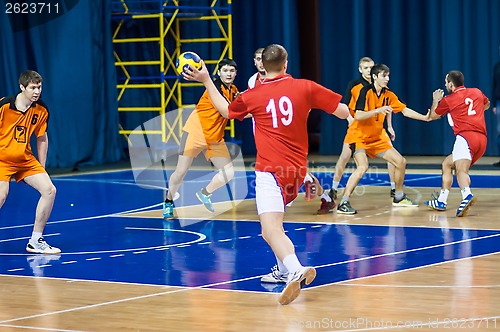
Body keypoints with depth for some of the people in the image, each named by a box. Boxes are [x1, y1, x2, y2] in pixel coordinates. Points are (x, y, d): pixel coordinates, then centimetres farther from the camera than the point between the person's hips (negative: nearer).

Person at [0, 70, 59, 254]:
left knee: (49, 190, -7)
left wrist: (42, 168, 12)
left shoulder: (41, 109, -2)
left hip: (26, 159, 5)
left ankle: (35, 241, 4)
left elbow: (42, 139, 12)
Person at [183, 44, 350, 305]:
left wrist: (206, 81, 32)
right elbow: (344, 112, 4)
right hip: (298, 171, 5)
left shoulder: (252, 96, 2)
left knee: (270, 230, -19)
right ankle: (285, 268, 32)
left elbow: (226, 110, 23)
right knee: (273, 220, 31)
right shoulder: (305, 87, 2)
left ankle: (296, 271, -45)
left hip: (270, 171, -5)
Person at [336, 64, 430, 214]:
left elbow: (405, 110, 10)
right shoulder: (366, 92, -17)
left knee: (400, 162, 8)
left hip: (378, 138, 8)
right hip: (360, 137, -8)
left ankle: (399, 197, 28)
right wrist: (378, 110, -36)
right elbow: (358, 116, -26)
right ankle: (343, 203, -26)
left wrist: (425, 117, 3)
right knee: (363, 167, -29)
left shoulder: (388, 95, 3)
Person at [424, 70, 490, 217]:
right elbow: (487, 105, 42)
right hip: (482, 139, 7)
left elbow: (433, 116, 25)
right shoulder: (477, 92, 19)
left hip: (466, 136, -7)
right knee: (446, 164, 21)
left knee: (461, 169, -27)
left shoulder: (448, 100, 6)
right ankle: (441, 201, 24)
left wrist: (436, 101, 43)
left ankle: (467, 196, -56)